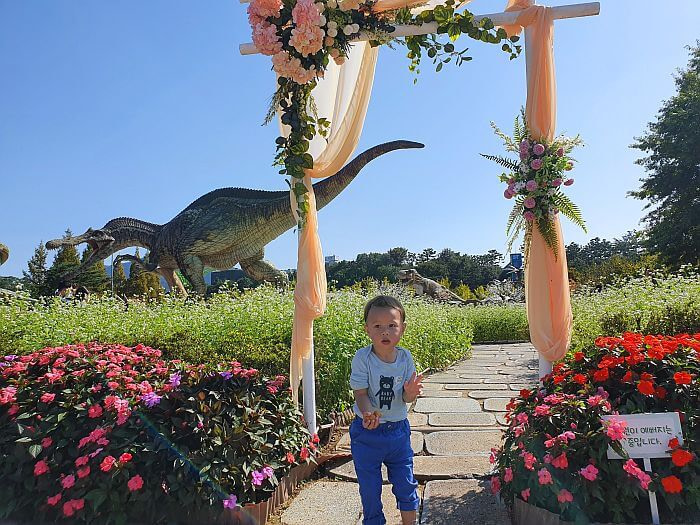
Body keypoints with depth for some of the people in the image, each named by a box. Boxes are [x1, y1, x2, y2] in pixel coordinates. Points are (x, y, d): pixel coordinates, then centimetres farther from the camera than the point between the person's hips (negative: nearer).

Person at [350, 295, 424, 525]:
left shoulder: (405, 357, -8)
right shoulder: (362, 358, -17)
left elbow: (405, 398, -4)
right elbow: (360, 393, -15)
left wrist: (411, 392, -27)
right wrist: (368, 414, -35)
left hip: (398, 430, 3)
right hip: (367, 431, -2)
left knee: (406, 485, 17)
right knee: (369, 488, 12)